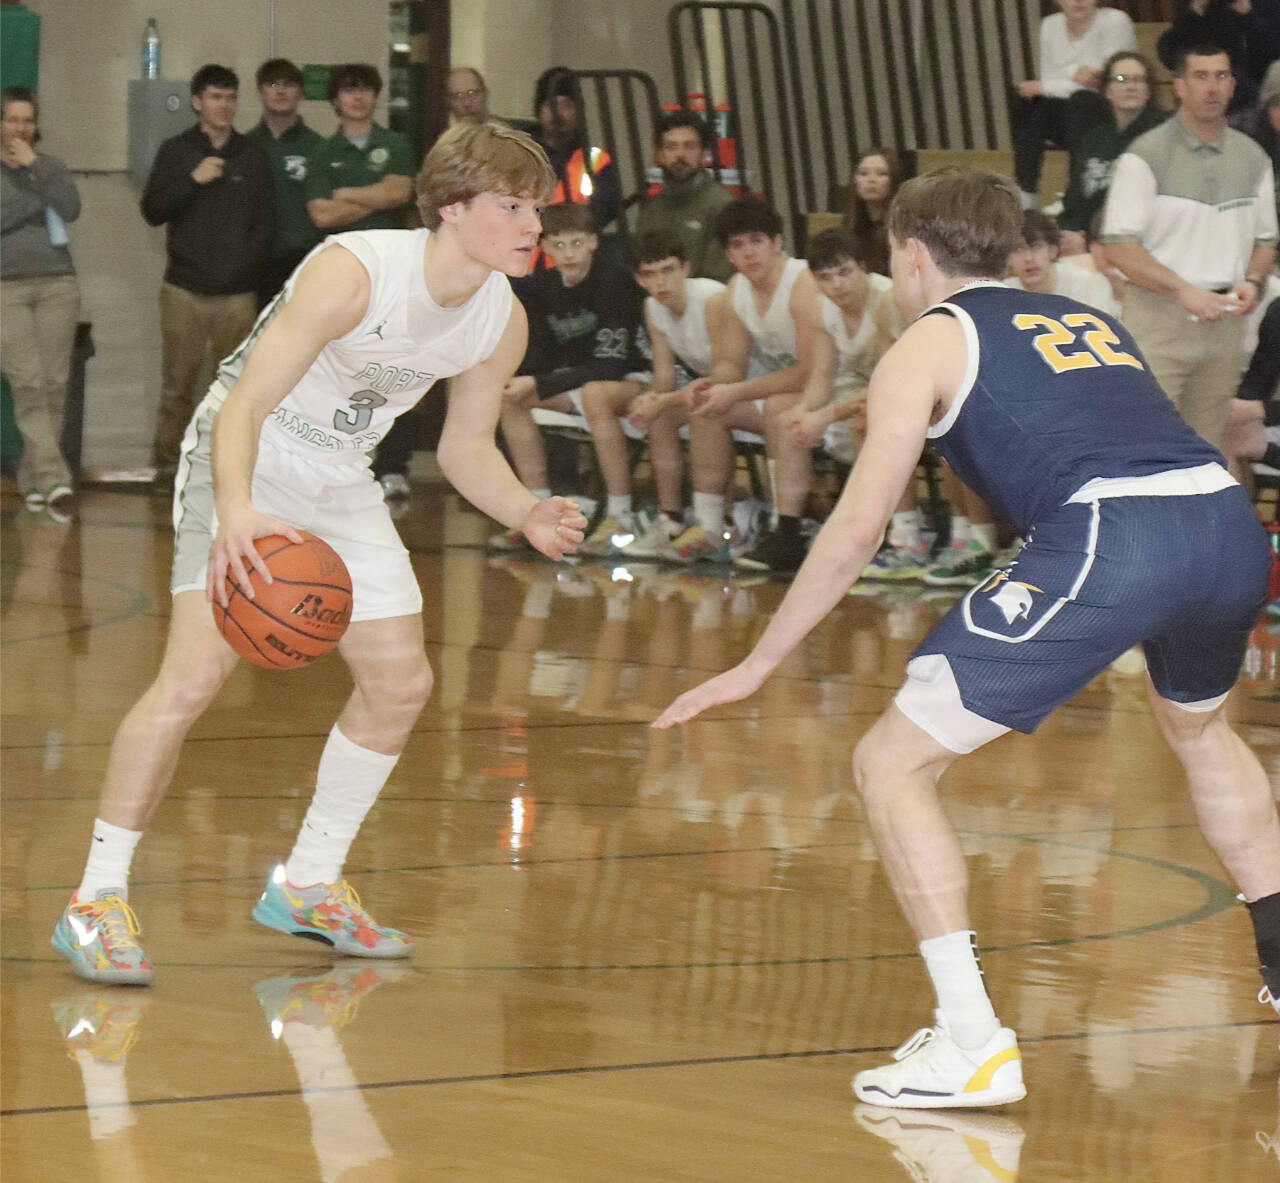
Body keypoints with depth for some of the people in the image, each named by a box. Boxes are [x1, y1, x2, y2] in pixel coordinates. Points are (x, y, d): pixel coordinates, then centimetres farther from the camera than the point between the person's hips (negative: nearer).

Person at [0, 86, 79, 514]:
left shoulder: (51, 168, 13)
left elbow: (70, 209, -5)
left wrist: (34, 166, -8)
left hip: (57, 285, 3)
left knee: (55, 385, -2)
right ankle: (53, 478, -20)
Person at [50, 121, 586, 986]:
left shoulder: (502, 321, -7)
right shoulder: (353, 273, -30)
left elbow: (467, 448, 8)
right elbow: (243, 405, -33)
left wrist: (527, 515, -12)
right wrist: (236, 510, -51)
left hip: (341, 481, 8)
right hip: (247, 462, -8)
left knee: (401, 683, 6)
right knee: (198, 672, -22)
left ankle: (307, 887, 23)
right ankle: (98, 899, -14)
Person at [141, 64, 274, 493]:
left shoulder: (252, 157, 11)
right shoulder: (176, 152, 8)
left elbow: (265, 223, 11)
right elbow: (152, 212, 0)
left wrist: (248, 265, -4)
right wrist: (192, 181, -12)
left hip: (238, 293, 1)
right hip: (185, 288, -1)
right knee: (178, 384, -4)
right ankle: (168, 465, 4)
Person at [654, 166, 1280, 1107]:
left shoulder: (928, 343, 15)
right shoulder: (1089, 322, 32)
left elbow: (856, 533, 10)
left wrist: (756, 666, 18)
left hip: (1107, 538, -7)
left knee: (892, 763, 3)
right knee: (1200, 726, 39)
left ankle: (973, 1046, -6)